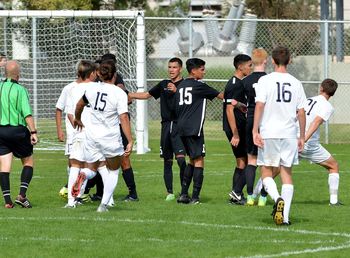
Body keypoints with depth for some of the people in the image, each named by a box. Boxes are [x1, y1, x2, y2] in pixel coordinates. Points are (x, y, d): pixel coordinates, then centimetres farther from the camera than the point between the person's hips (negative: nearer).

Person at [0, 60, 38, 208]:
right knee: (28, 161, 12)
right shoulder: (20, 90, -10)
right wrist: (33, 132, -14)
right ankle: (22, 195, -3)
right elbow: (27, 114, -15)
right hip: (18, 130, -3)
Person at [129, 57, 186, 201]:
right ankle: (169, 192, 13)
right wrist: (128, 95, 24)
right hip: (166, 125, 6)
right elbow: (147, 95, 27)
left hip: (179, 126, -6)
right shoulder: (163, 84, 16)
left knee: (180, 158, -17)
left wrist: (176, 91, -25)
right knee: (167, 160, 7)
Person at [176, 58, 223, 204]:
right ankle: (195, 198, -9)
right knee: (199, 160, -4)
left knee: (192, 160, 17)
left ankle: (183, 194, 11)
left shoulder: (181, 86, 14)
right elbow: (221, 96, 4)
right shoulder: (199, 86, -6)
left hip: (182, 127, 8)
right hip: (194, 128, -8)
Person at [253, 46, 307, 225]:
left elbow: (259, 105, -12)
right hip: (289, 134, 2)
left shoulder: (265, 81, -4)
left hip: (268, 134, -2)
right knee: (287, 173, 8)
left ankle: (277, 199, -22)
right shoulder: (295, 83, 5)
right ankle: (285, 216, 1)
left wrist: (255, 131, -10)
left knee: (267, 172, 7)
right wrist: (302, 137, 14)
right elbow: (301, 112, 6)